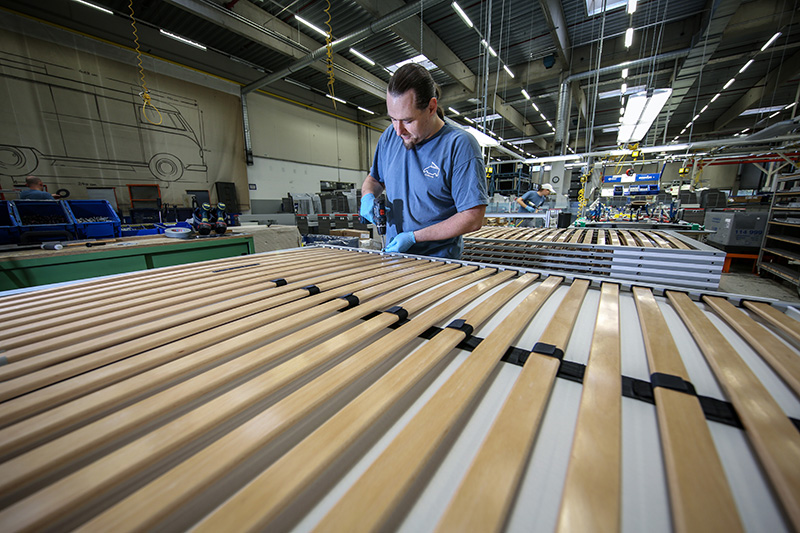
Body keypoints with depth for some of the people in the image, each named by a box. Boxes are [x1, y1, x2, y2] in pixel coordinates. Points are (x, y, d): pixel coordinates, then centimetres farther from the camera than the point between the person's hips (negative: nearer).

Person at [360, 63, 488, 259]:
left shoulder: (460, 145, -12)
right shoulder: (389, 136, 6)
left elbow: (473, 217, -15)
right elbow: (374, 178, 22)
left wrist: (413, 237, -17)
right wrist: (368, 196, -3)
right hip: (393, 254, 4)